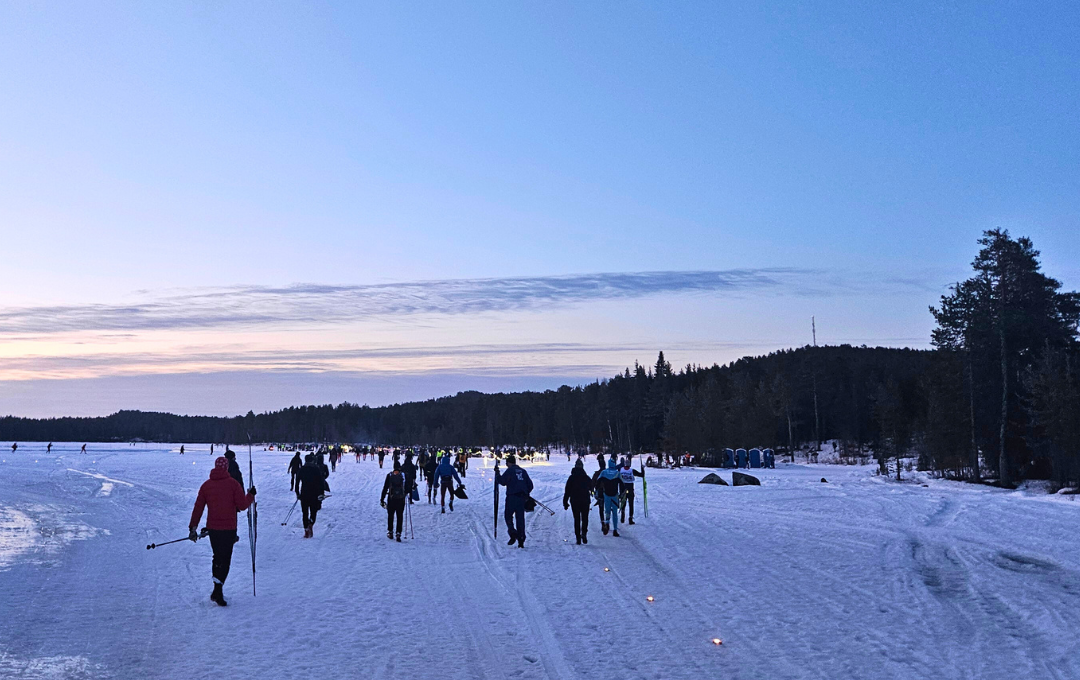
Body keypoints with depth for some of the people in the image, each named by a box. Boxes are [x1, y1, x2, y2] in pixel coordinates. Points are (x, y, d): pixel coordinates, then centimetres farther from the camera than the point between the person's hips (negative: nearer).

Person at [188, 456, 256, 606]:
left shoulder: (206, 485, 3)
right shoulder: (232, 484, -8)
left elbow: (198, 508, 4)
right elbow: (242, 505, -9)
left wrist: (193, 528, 8)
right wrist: (251, 496, 10)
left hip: (212, 528, 4)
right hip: (229, 528, -4)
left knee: (217, 558, 18)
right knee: (225, 560, 1)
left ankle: (217, 590, 21)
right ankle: (218, 590, -12)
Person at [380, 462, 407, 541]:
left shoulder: (389, 476, -4)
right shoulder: (403, 476, -4)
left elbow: (385, 488, -2)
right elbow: (407, 488, 0)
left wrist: (382, 499, 3)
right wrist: (405, 493, 23)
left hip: (391, 499, 0)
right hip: (401, 499, 0)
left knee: (390, 516, 15)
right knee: (400, 517, 4)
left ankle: (390, 532, 22)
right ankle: (398, 533, -3)